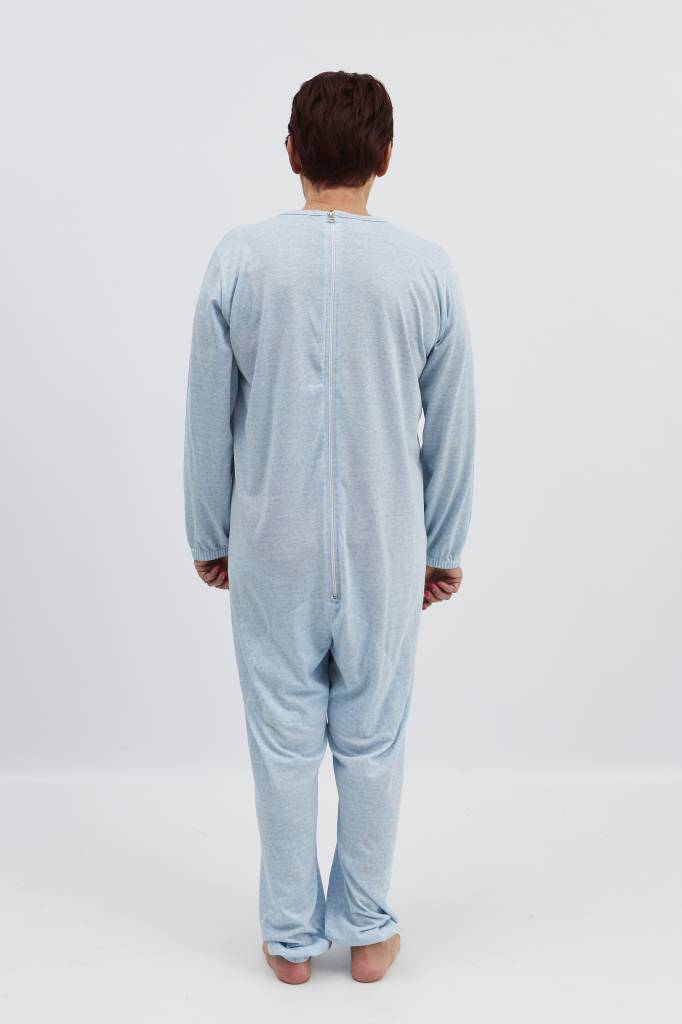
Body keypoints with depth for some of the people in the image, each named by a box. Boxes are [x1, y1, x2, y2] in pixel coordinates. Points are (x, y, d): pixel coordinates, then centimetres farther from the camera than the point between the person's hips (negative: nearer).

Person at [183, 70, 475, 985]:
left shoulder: (239, 260, -6)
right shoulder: (427, 270, -5)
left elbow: (209, 418, -2)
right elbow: (451, 429, 0)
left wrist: (210, 537, 10)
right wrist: (444, 547, 12)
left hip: (272, 548, 0)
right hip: (385, 550, 1)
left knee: (284, 742, 12)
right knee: (373, 743, 14)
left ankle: (291, 937, 27)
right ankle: (367, 930, 29)